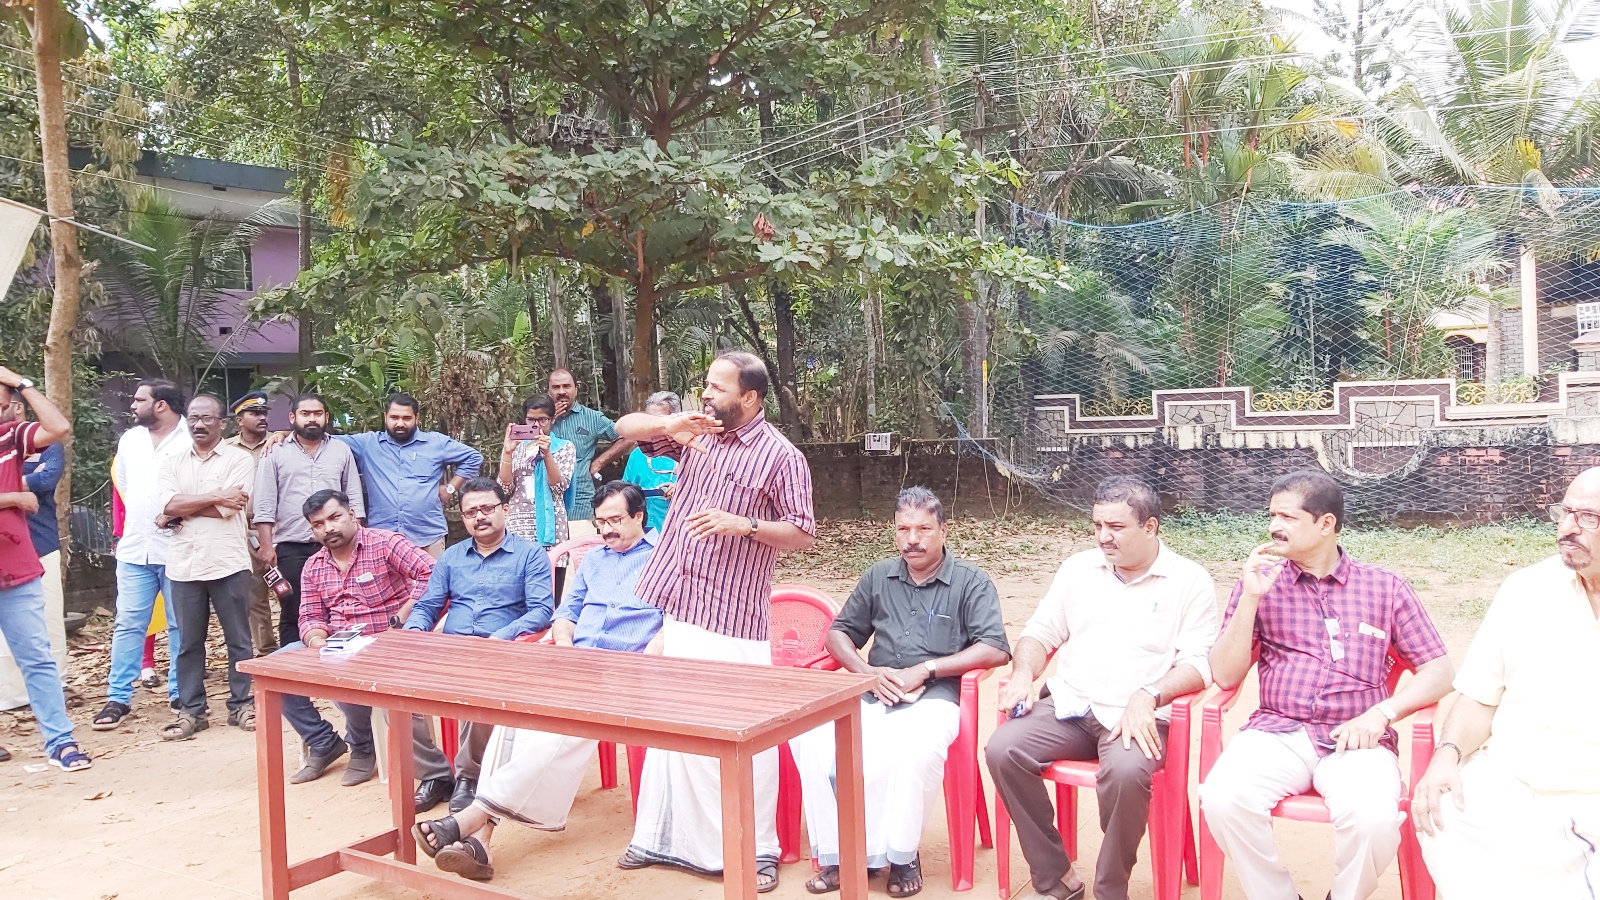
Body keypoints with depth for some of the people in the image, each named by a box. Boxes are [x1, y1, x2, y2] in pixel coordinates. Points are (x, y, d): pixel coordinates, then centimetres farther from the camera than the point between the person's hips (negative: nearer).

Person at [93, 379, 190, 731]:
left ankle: (181, 694, 15)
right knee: (128, 624, 5)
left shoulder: (191, 441, -9)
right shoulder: (129, 440, 10)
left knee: (180, 625, 5)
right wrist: (139, 519, 17)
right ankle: (118, 698, 11)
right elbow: (121, 482, 21)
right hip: (134, 548, 5)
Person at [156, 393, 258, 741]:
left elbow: (228, 510, -13)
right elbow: (168, 504, -7)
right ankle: (191, 710, 18)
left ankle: (241, 704, 17)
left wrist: (180, 511, -7)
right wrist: (216, 497, -13)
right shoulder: (171, 463, 11)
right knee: (189, 642, 9)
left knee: (238, 639, 6)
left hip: (228, 564, -3)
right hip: (184, 565, 3)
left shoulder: (239, 459, -1)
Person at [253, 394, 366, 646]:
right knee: (292, 617, 5)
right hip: (290, 549, -1)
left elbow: (354, 500, 9)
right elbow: (265, 506, 0)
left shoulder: (342, 451, 9)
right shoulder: (276, 455, 3)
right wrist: (266, 546, -7)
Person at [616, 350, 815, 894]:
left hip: (734, 620, -6)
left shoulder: (781, 457, -7)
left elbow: (803, 534, -7)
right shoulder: (695, 435, 9)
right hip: (677, 606, 6)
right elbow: (625, 427, 9)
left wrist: (742, 524, -21)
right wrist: (668, 425, -11)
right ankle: (664, 836, 29)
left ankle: (757, 849, 11)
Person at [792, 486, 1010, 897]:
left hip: (933, 697, -4)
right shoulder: (879, 578, 18)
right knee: (810, 735, -25)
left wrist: (924, 670, -11)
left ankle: (900, 856, -12)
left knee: (911, 751, -37)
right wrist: (867, 671, 0)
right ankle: (837, 853, -13)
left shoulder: (971, 582, 5)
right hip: (872, 695, 4)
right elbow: (838, 634, 21)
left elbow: (995, 650, -6)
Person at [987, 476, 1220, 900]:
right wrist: (1023, 673, -5)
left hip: (1138, 716, -4)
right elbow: (1041, 631, 16)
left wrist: (1149, 696, -23)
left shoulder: (1189, 580, 3)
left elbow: (1199, 662, -6)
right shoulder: (1078, 567, 14)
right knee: (1003, 749, -23)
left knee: (1127, 771, -36)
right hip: (1067, 706, 4)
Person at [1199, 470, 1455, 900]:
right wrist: (1250, 599, -7)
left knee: (1373, 819, -32)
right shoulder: (1260, 581, 11)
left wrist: (1382, 712, -9)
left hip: (1355, 740, 0)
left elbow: (1438, 670, 9)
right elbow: (1226, 676, 5)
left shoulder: (1385, 587, 11)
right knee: (1223, 799, -30)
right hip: (1276, 732, 1)